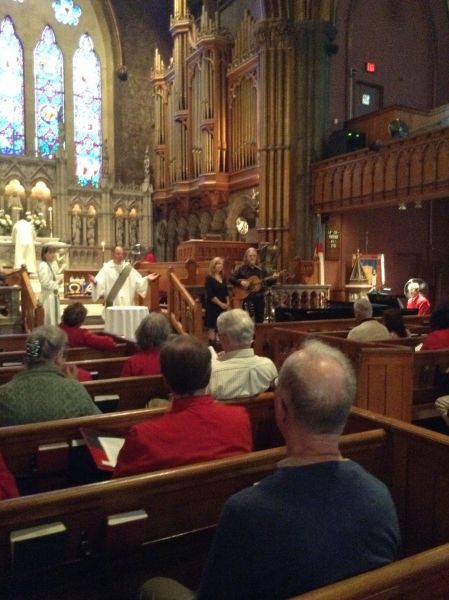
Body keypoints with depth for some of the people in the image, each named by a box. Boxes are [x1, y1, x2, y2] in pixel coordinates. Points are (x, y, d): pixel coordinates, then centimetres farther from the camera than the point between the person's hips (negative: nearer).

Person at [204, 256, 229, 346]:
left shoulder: (223, 277, 11)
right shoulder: (209, 278, -10)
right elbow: (210, 295, -16)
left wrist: (227, 303, 2)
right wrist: (220, 304, -16)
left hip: (223, 306, 7)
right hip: (213, 306, -7)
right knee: (212, 327, -3)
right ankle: (212, 346, 1)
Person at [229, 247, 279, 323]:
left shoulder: (261, 270, 11)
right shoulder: (242, 269, -1)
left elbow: (267, 282, 14)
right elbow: (231, 278, -5)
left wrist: (273, 278, -5)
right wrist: (241, 282, -19)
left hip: (259, 297, 4)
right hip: (247, 297, -4)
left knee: (260, 319, 8)